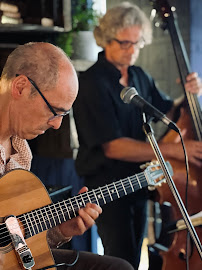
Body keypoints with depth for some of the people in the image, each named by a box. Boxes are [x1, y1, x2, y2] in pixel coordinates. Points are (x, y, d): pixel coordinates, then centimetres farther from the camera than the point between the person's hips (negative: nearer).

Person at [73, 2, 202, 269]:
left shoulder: (140, 76, 6)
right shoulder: (92, 84, -19)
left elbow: (166, 112, 18)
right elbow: (113, 147, -26)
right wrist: (173, 149, -30)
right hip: (107, 186, -7)